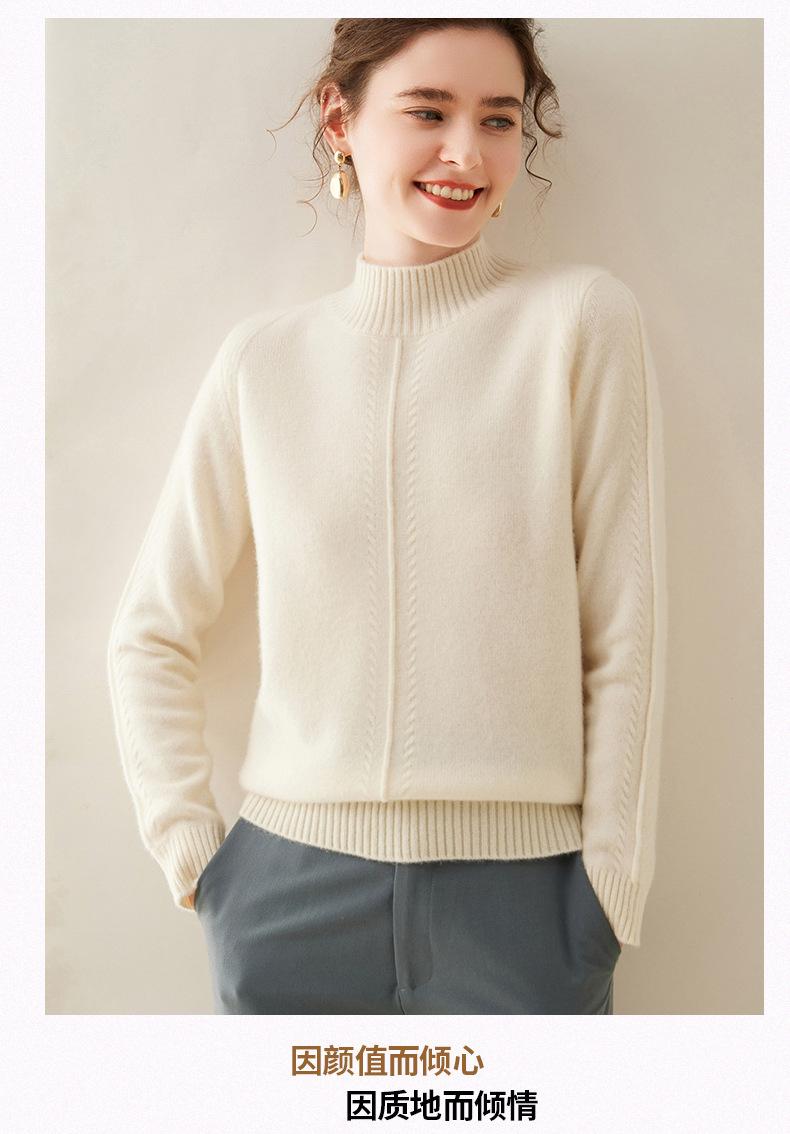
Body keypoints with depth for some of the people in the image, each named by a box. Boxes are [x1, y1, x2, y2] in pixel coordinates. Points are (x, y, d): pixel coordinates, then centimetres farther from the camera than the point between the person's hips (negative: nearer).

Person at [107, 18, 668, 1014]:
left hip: (520, 897, -1)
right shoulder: (263, 359, 1)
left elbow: (623, 638, -5)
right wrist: (190, 847, 1)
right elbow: (149, 635, 7)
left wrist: (611, 887, -4)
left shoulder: (582, 320, -5)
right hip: (294, 893, 2)